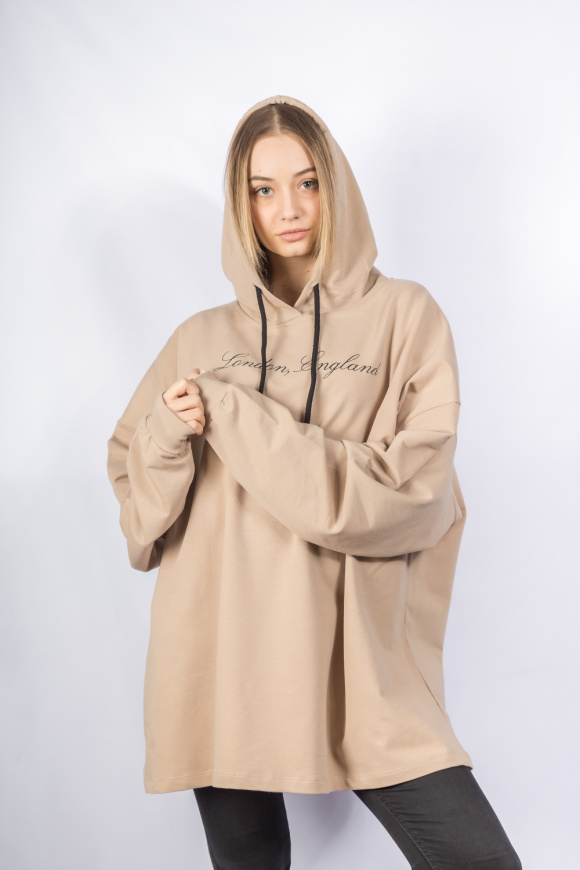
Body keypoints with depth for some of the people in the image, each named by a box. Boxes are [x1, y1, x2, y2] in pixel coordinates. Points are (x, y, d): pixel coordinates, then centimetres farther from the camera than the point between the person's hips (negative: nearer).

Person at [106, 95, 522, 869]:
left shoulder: (402, 316, 0)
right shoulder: (203, 339, 9)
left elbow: (410, 492, -11)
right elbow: (134, 479, 13)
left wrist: (232, 415, -12)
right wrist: (169, 434, -10)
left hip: (357, 663, -2)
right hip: (222, 659, 3)